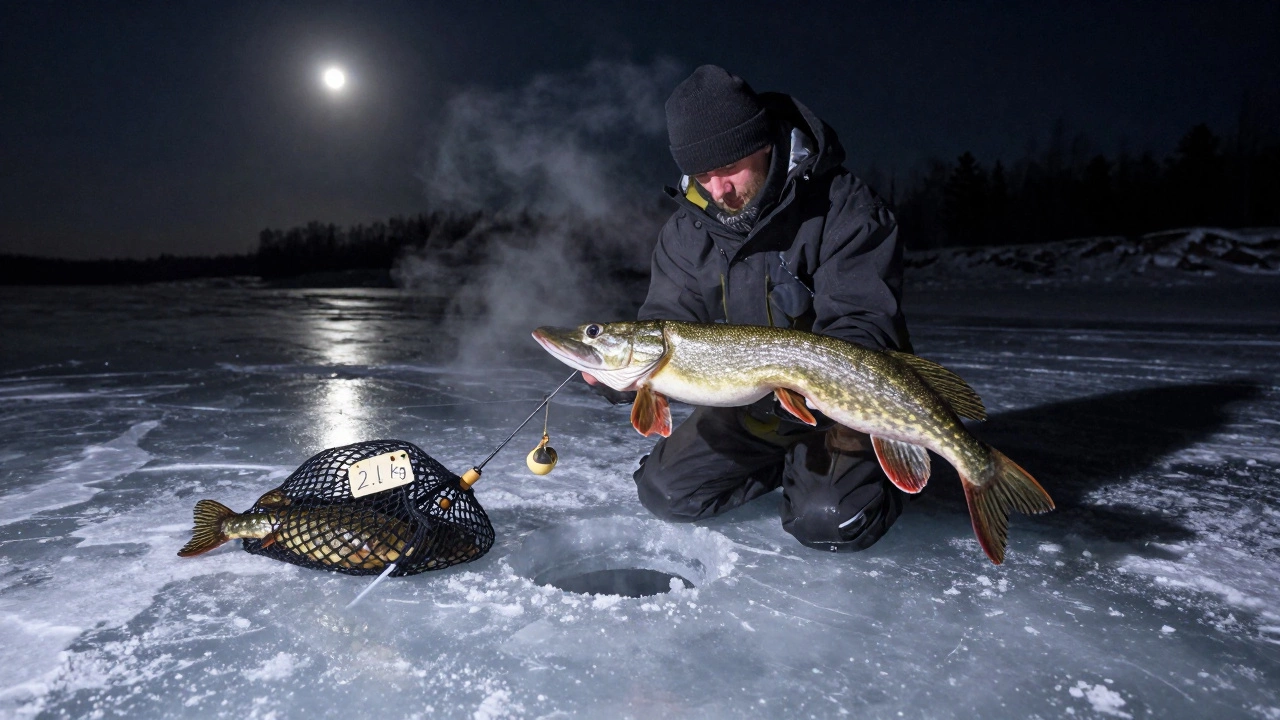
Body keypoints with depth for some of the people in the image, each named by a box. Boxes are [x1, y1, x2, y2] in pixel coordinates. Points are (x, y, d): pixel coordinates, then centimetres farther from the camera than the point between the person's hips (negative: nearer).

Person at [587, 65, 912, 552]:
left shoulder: (845, 209, -21)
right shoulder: (688, 229, -6)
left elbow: (865, 325, -26)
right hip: (750, 409, 5)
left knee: (829, 522, -25)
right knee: (665, 492, -1)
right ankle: (785, 462, 18)